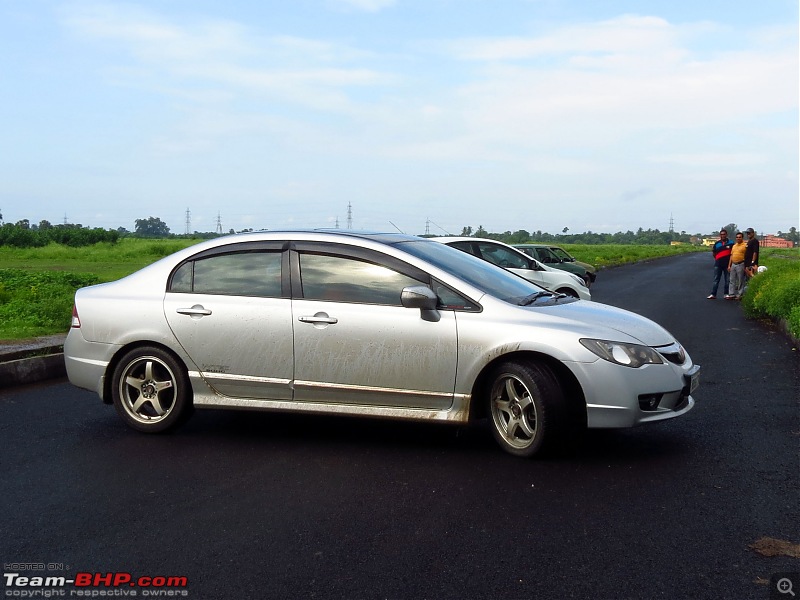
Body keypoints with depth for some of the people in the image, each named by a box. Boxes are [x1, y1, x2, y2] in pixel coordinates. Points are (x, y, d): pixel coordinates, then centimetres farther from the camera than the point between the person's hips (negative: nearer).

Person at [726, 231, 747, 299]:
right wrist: (729, 265, 13)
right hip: (733, 264, 7)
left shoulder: (745, 246, -5)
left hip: (741, 265, -7)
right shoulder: (734, 246, 17)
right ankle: (731, 294, 10)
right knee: (732, 280, 7)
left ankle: (739, 295, 3)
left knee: (740, 281, -2)